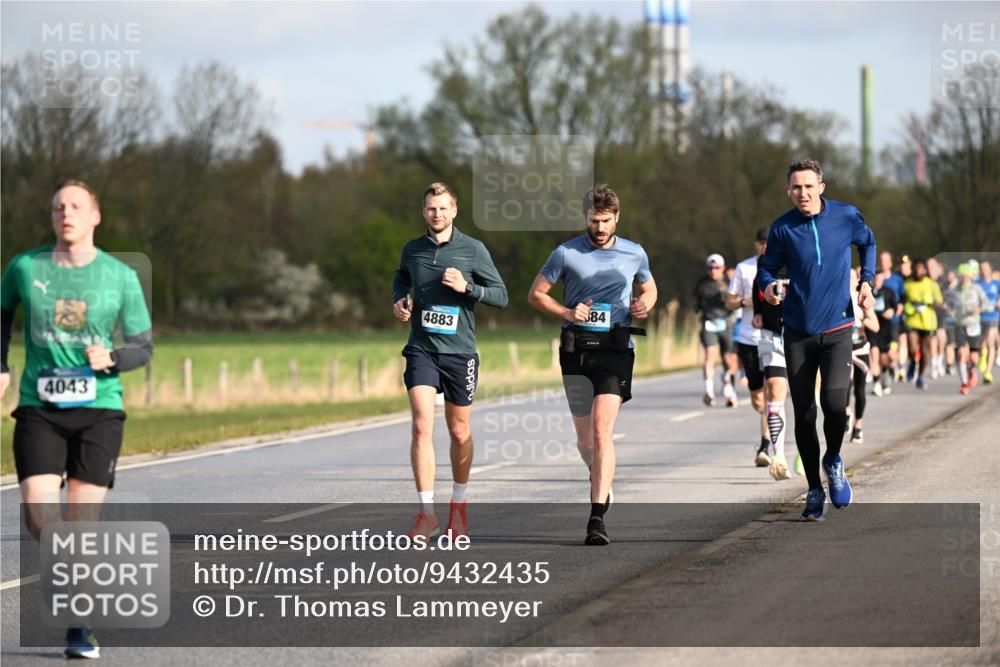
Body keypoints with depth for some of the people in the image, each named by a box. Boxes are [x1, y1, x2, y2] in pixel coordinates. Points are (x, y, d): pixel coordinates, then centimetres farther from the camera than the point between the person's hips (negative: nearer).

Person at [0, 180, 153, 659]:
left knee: (82, 522, -4)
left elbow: (143, 347, 7)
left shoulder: (120, 277, 0)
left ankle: (80, 629, 10)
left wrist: (112, 358, -13)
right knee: (39, 516, -15)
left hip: (99, 409, -1)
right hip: (39, 409, 1)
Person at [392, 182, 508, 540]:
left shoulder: (473, 250, -2)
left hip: (459, 351, 0)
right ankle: (427, 514, -15)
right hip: (421, 348, 1)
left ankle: (459, 504, 32)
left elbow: (501, 295, 0)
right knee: (422, 426, -15)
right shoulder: (412, 250, 6)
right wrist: (399, 299, 8)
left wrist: (467, 287, -16)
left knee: (460, 432, 10)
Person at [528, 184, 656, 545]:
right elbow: (536, 294, 8)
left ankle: (597, 517, -20)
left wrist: (644, 306, 2)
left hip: (615, 349, -1)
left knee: (602, 429, -17)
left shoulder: (635, 254, 7)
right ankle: (600, 478, 42)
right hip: (576, 348, 1)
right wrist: (567, 313, -8)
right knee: (585, 438, 8)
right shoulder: (566, 253, 2)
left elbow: (649, 288, 25)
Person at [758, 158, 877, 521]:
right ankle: (814, 489, 18)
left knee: (834, 402, -19)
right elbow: (767, 266, 6)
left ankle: (833, 463, 12)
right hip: (798, 331, 1)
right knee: (803, 414, 2)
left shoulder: (846, 216, -4)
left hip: (836, 329, -1)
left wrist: (867, 281, 5)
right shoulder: (782, 228, -5)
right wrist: (768, 286, -16)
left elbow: (868, 243, 17)